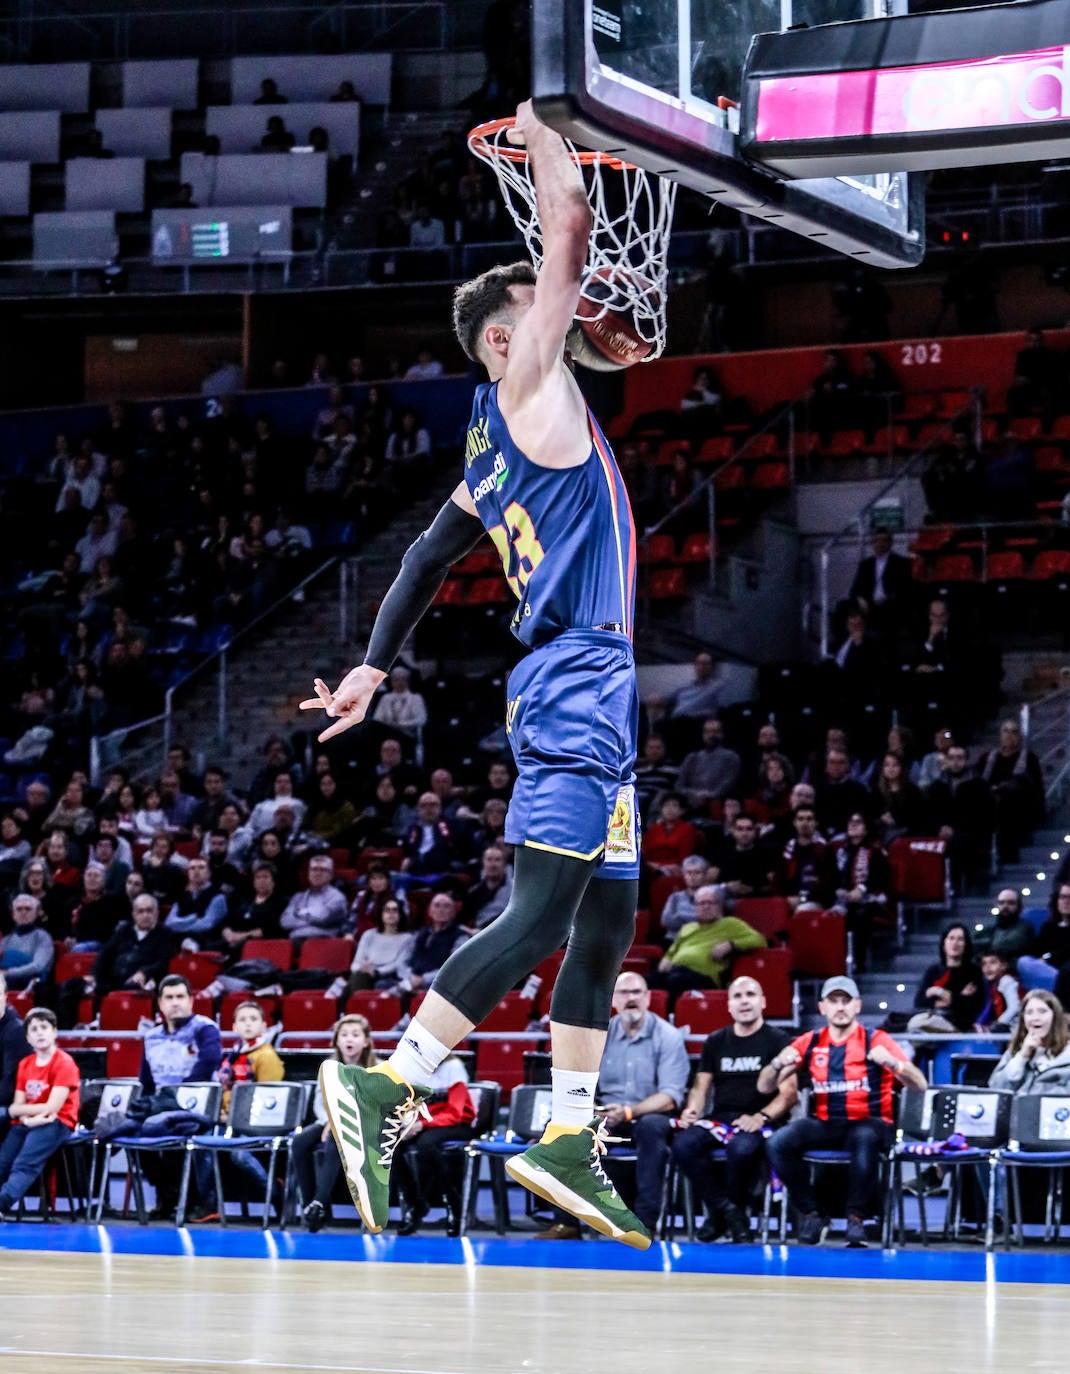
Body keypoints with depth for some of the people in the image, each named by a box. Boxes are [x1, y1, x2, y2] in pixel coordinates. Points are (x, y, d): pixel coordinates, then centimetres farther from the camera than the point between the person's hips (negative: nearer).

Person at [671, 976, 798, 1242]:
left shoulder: (778, 1040, 6)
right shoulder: (716, 1042, 20)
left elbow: (789, 1093, -3)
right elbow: (701, 1086, 19)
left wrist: (761, 1117, -21)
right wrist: (692, 1110, -5)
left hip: (761, 1121, -4)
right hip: (719, 1118, 4)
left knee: (742, 1147, -39)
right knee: (683, 1144, -28)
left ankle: (735, 1208, -12)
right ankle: (723, 1209, -15)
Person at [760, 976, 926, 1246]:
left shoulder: (877, 1041, 1)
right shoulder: (809, 1043, 10)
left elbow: (920, 1085, -7)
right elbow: (764, 1087, 8)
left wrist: (892, 1063, -27)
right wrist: (778, 1064, -14)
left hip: (868, 1123, -3)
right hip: (824, 1123, 3)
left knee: (864, 1139, -39)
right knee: (778, 1144, -24)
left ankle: (857, 1217, -21)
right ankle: (811, 1213, -6)